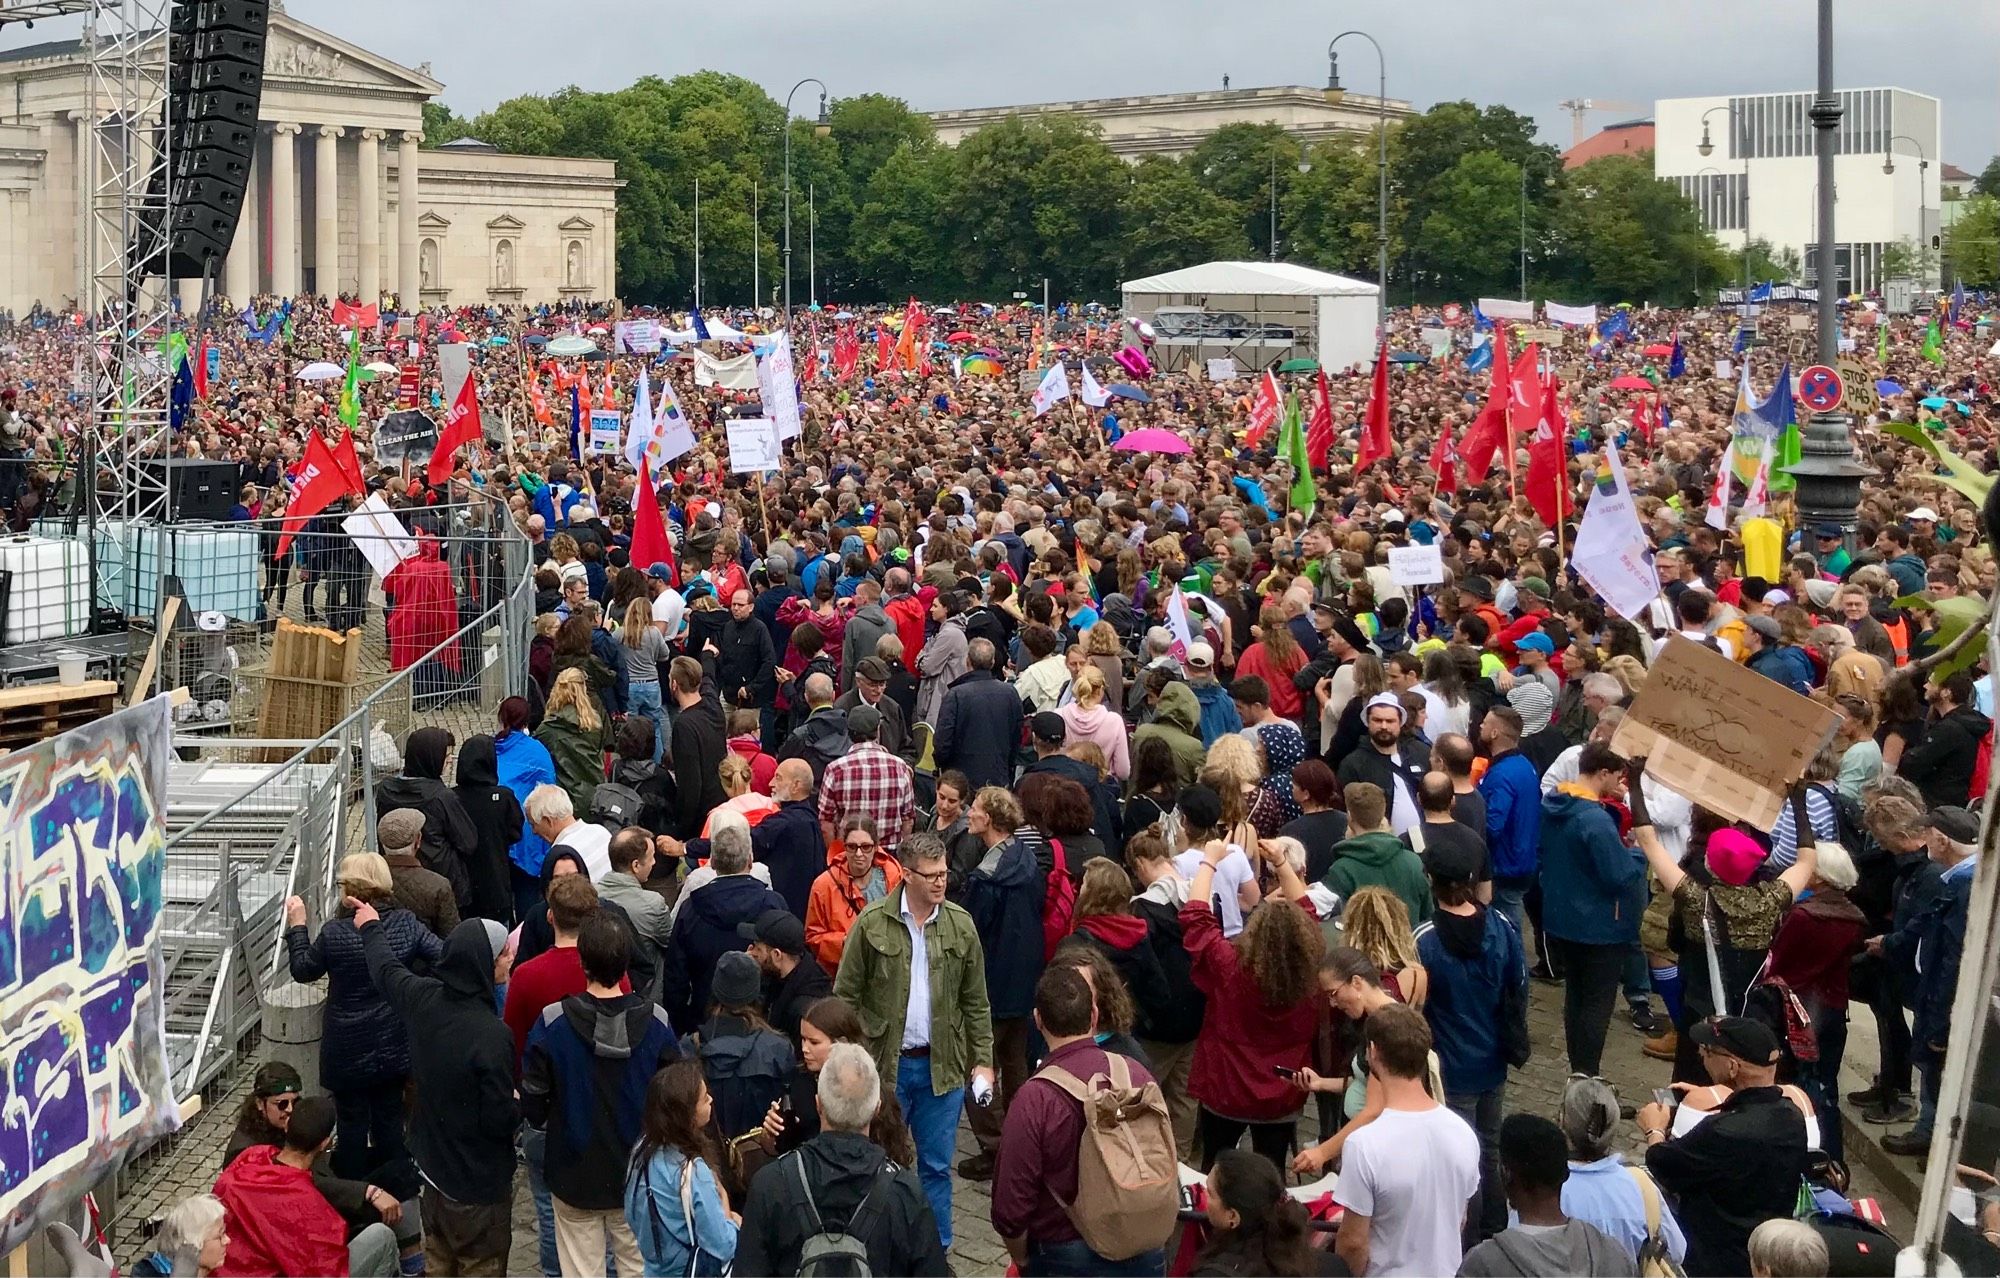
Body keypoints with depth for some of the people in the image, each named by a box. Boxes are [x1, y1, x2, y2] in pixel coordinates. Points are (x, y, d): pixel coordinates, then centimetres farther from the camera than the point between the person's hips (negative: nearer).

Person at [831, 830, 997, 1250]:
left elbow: (976, 1002, 6)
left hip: (943, 1065, 2)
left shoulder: (960, 924, 0)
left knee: (937, 1166, 12)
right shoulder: (872, 923, -8)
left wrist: (982, 1060, 2)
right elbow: (846, 995, -4)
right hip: (884, 1063, -2)